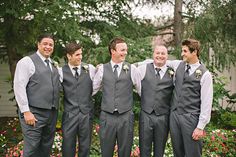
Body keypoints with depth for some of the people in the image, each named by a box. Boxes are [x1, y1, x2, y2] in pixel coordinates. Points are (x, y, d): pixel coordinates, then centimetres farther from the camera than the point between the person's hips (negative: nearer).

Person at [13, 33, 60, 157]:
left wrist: (56, 109, 12)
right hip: (34, 113, -7)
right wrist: (26, 111, -16)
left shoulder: (53, 65, 17)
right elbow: (19, 87, -11)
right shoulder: (27, 61, -4)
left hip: (52, 113, 7)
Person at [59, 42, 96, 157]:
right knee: (68, 147, 5)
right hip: (69, 114, -1)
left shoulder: (90, 68, 4)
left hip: (86, 113, 1)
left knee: (85, 146, 12)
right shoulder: (61, 71, 1)